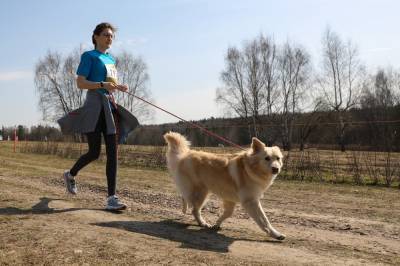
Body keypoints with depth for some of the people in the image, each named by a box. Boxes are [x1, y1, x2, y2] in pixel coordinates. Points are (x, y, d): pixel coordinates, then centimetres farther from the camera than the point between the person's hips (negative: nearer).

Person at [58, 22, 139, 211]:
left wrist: (118, 87, 7)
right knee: (94, 152, -4)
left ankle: (111, 198, -3)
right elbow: (80, 83, -9)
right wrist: (103, 85, -22)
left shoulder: (111, 59, 19)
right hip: (94, 105, -6)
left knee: (112, 152, -3)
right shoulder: (89, 56, -1)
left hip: (109, 105, 7)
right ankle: (70, 174, 27)